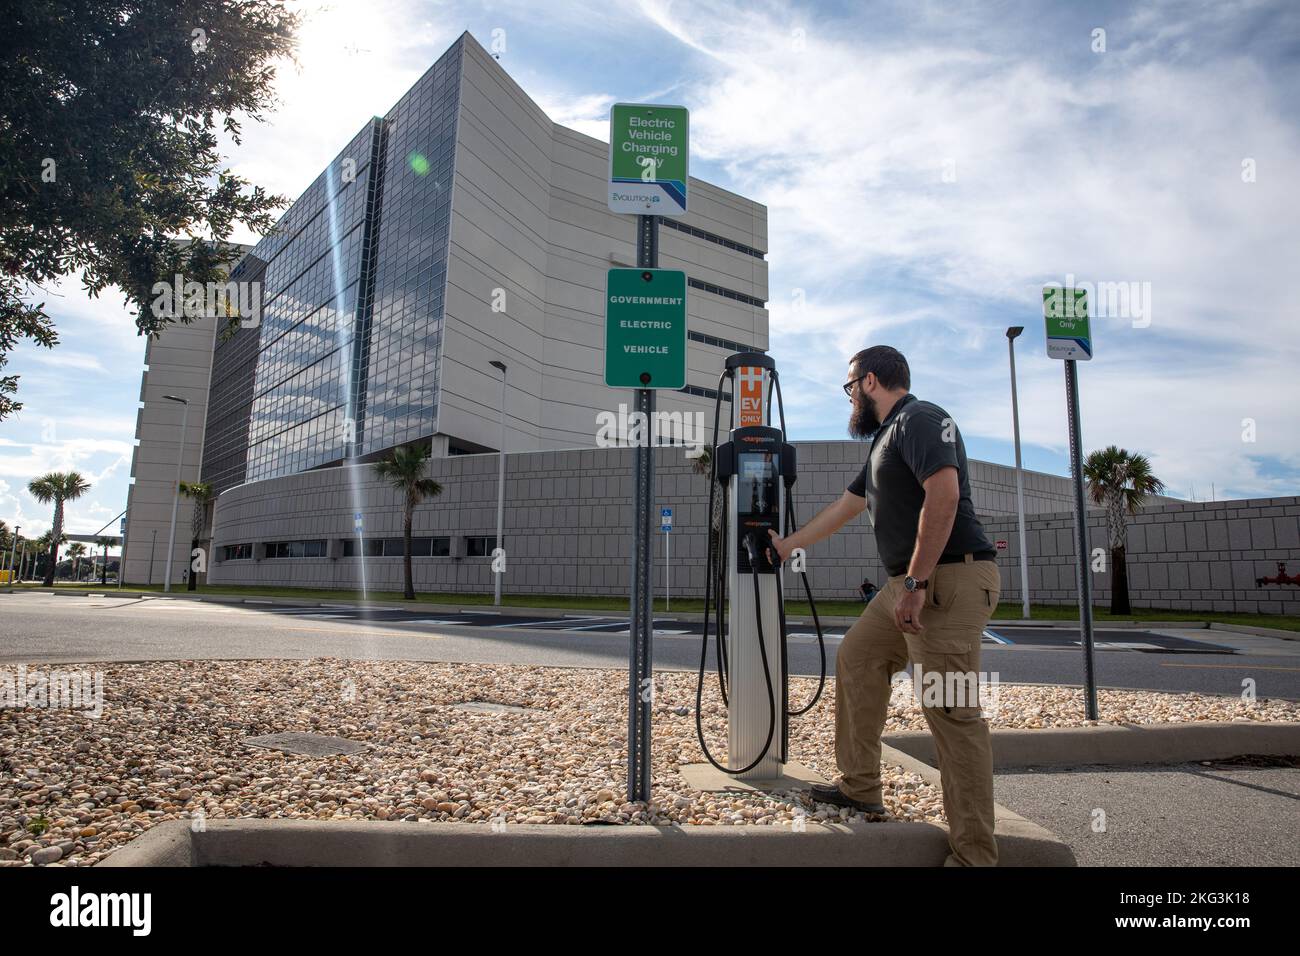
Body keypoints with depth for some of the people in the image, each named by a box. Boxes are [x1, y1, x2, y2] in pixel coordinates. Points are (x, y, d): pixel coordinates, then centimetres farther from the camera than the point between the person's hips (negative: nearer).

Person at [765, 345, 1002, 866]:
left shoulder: (919, 419, -8)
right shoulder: (885, 439, 22)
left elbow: (944, 495, -23)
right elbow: (845, 506, 30)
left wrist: (915, 583, -25)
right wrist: (787, 545, 38)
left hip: (952, 578, -11)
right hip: (913, 583, 11)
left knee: (951, 712, -9)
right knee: (857, 657, 16)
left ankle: (973, 855, 0)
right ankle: (859, 787, 25)